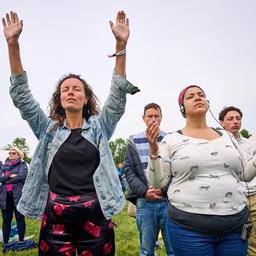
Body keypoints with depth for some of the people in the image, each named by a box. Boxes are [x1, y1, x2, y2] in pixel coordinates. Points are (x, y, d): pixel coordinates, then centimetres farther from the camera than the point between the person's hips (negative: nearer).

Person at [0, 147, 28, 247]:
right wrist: (10, 176, -14)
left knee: (20, 219, 4)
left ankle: (21, 241, 15)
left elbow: (21, 176, -15)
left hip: (18, 196, -4)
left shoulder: (22, 165, 3)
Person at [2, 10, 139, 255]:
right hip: (55, 218, 1)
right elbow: (21, 95, 0)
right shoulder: (48, 129, 7)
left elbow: (118, 94, -5)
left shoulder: (99, 127, 5)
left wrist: (121, 45, -14)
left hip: (95, 216, 0)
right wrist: (13, 44, -7)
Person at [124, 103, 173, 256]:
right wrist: (144, 191, -10)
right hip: (144, 202, 1)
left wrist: (164, 189, -13)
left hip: (168, 200, 0)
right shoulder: (134, 141, 7)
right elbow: (128, 170, 2)